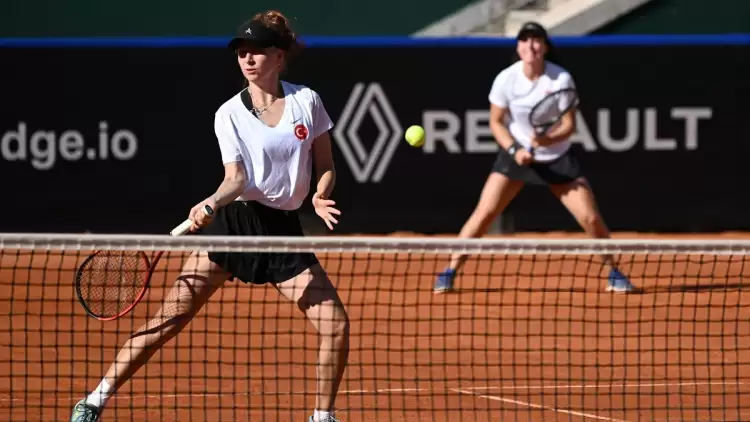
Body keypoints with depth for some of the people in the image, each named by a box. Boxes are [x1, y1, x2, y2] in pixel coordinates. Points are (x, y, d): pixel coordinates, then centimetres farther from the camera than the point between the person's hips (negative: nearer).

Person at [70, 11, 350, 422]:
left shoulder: (307, 102, 2)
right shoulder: (229, 114, -1)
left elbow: (326, 166, 9)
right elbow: (236, 178, -11)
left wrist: (320, 196, -12)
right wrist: (211, 203, -31)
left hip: (283, 228, 2)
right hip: (233, 221, -2)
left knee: (336, 324, -7)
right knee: (170, 317, -9)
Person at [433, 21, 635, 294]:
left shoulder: (562, 79, -17)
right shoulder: (506, 79, -14)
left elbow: (569, 125, -15)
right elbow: (496, 122, -3)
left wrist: (549, 139, -35)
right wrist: (514, 150, -18)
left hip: (558, 159, 0)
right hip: (517, 155, 0)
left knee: (590, 218, -7)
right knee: (484, 213, -11)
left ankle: (614, 272, 13)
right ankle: (449, 273, -2)